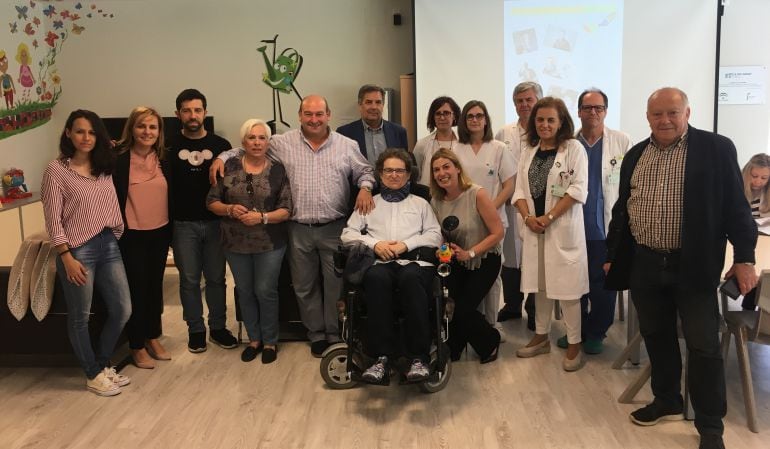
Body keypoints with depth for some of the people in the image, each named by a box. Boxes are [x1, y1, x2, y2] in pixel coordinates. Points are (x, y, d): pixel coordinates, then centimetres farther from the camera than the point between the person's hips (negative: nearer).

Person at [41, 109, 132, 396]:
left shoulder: (104, 168, 8)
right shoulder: (56, 170, -8)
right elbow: (53, 219, -10)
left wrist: (117, 238, 8)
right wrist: (67, 258, -14)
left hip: (109, 246, 6)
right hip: (78, 250, -6)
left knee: (123, 310, 9)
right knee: (80, 317, 6)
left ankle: (103, 365, 28)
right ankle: (93, 375, 22)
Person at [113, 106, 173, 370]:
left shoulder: (163, 158, 4)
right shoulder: (119, 159, -10)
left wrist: (171, 231, 7)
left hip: (159, 233, 5)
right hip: (132, 235, -4)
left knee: (155, 285, 15)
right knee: (136, 288, 3)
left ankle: (153, 338, 30)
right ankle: (137, 346, 17)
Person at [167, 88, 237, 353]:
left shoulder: (220, 145, 2)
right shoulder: (170, 145, 2)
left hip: (215, 222, 1)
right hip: (183, 224, 0)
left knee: (216, 278, 9)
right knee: (189, 280, 7)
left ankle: (218, 328, 22)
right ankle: (196, 330, 20)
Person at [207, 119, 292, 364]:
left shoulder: (277, 170, -4)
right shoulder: (229, 167, -1)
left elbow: (285, 210, -6)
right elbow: (212, 202, 2)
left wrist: (262, 217, -21)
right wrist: (230, 209, -17)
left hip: (269, 244, -2)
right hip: (236, 243, 2)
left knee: (265, 291, 3)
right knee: (245, 291, 13)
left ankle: (270, 342, 21)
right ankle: (254, 339, 31)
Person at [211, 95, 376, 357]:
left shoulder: (347, 146, 3)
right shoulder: (282, 144, 1)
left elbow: (364, 171, 12)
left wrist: (365, 188, -8)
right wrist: (222, 158, -2)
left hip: (335, 228, 0)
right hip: (299, 230, 1)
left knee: (336, 285, 7)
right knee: (305, 287, 11)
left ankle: (335, 335, 23)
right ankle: (317, 335, 27)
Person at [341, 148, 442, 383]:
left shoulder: (420, 203, 28)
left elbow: (435, 236, 14)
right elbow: (347, 234, 17)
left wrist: (406, 244, -3)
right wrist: (375, 244, -1)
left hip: (414, 260, 0)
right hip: (380, 262, 0)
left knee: (411, 277, -39)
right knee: (376, 277, -38)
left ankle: (419, 357, -36)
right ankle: (382, 357, -35)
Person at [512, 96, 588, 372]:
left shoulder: (574, 149, -4)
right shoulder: (528, 151, 12)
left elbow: (578, 189, -12)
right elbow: (520, 189, 10)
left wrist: (549, 217, -15)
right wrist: (528, 217, -8)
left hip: (563, 227, -5)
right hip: (534, 226, 6)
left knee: (566, 285, -3)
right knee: (540, 282, 14)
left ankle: (574, 344, 8)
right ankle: (541, 336, 27)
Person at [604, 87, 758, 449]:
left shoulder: (716, 149, -4)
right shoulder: (635, 155, 9)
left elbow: (735, 206, -4)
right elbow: (622, 209, 14)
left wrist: (744, 257, -9)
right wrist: (612, 255, 14)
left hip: (693, 265, -4)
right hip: (644, 264, 5)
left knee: (704, 345, 1)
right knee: (656, 337, 14)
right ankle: (667, 401, 32)